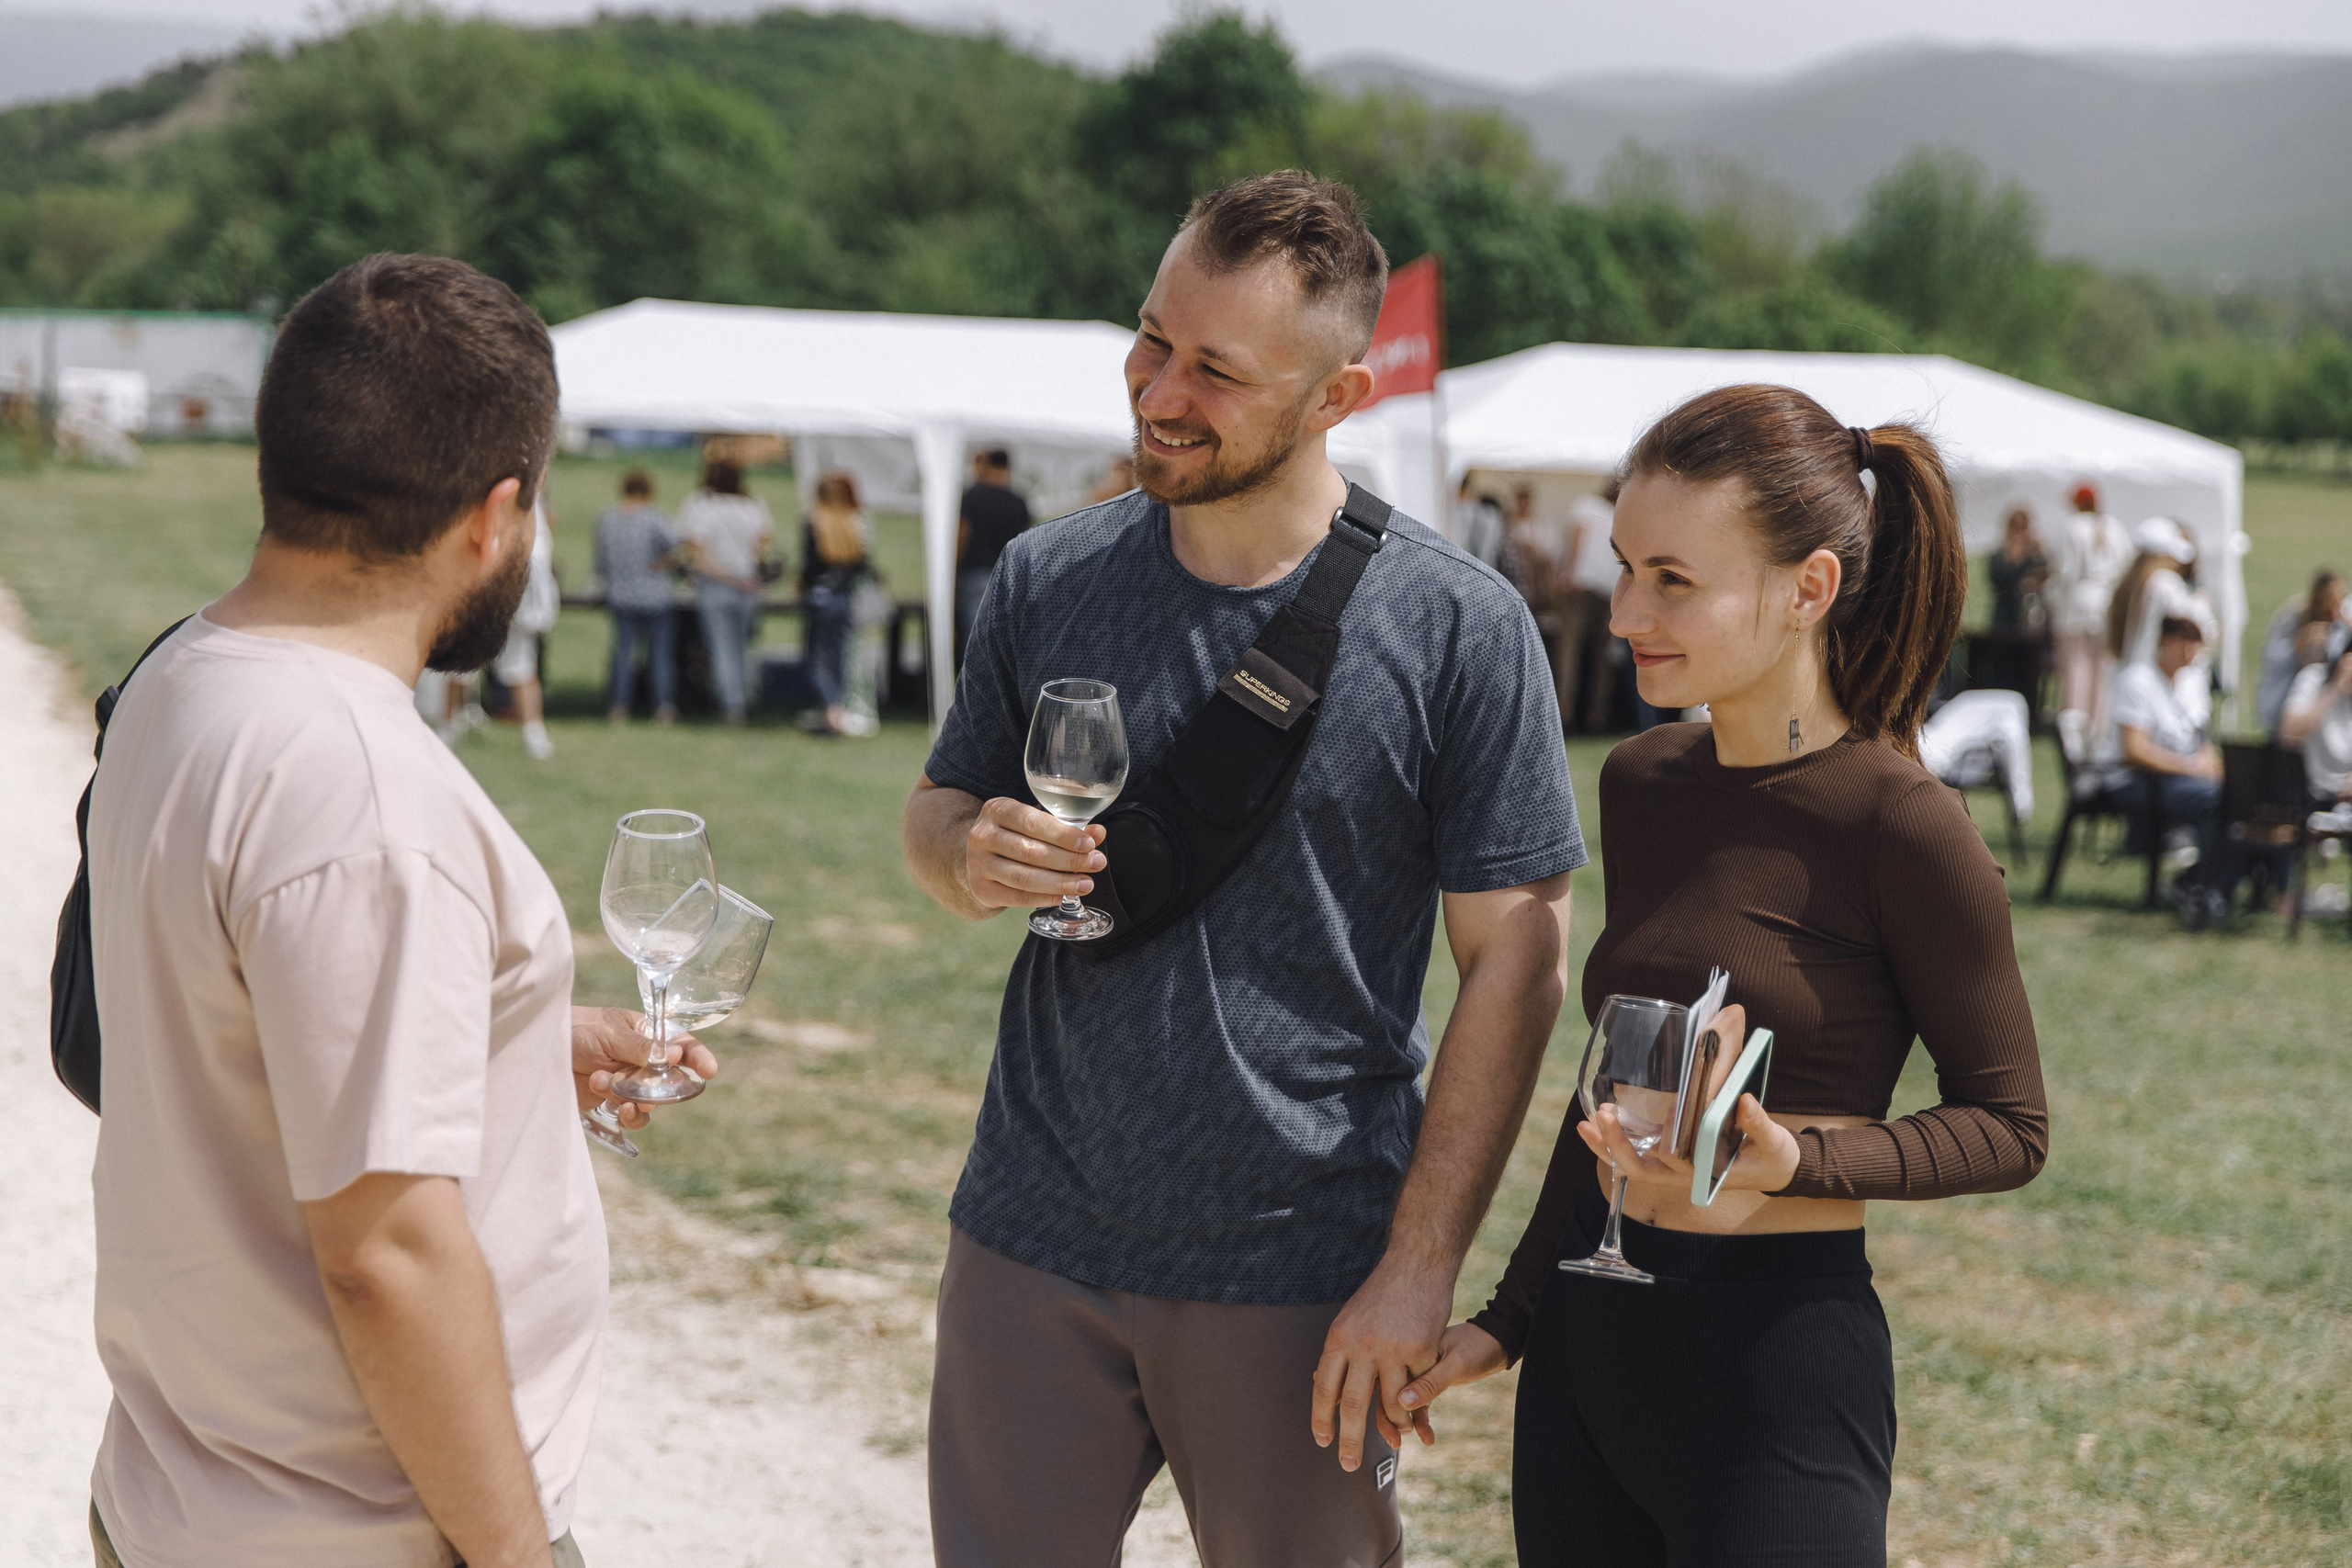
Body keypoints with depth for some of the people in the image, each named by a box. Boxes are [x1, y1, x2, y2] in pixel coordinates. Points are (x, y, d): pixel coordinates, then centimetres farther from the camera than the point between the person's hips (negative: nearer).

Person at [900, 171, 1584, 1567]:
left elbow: (1516, 960, -8)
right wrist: (968, 858, -11)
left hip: (1300, 1280, -3)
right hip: (1032, 1242, 3)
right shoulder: (1048, 579, 2)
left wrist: (1420, 1267, -13)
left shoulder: (1459, 626, -9)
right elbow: (937, 810, 14)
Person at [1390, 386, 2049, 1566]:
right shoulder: (1640, 784, 6)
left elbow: (2009, 1126, -6)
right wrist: (1511, 1315, 19)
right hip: (1590, 1335, 6)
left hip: (1780, 1347, -6)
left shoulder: (1900, 826, -13)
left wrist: (1794, 1164, -21)